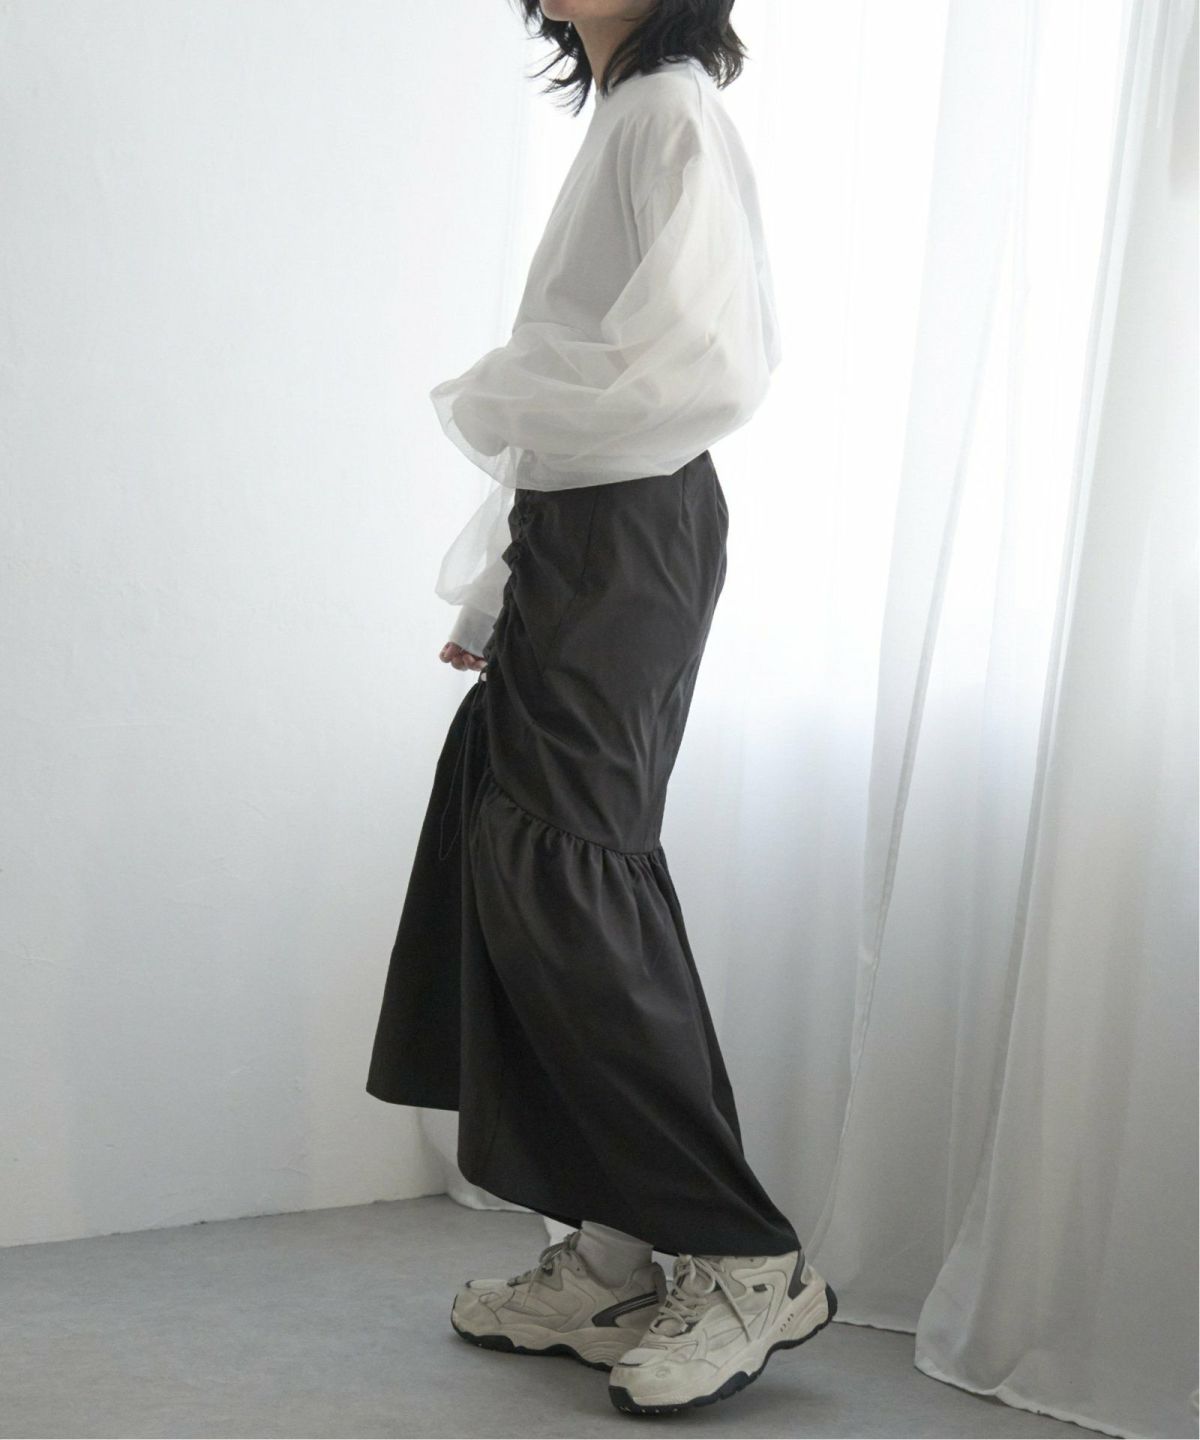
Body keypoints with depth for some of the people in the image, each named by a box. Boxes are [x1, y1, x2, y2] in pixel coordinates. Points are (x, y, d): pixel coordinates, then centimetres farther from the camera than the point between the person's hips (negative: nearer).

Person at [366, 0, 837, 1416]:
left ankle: (745, 1258, -6)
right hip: (572, 539, 9)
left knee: (558, 881, -12)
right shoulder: (616, 120, 20)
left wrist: (489, 400, -10)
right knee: (510, 871, 7)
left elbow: (710, 359, -22)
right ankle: (609, 1257, 11)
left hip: (631, 538, -9)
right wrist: (496, 594, 18)